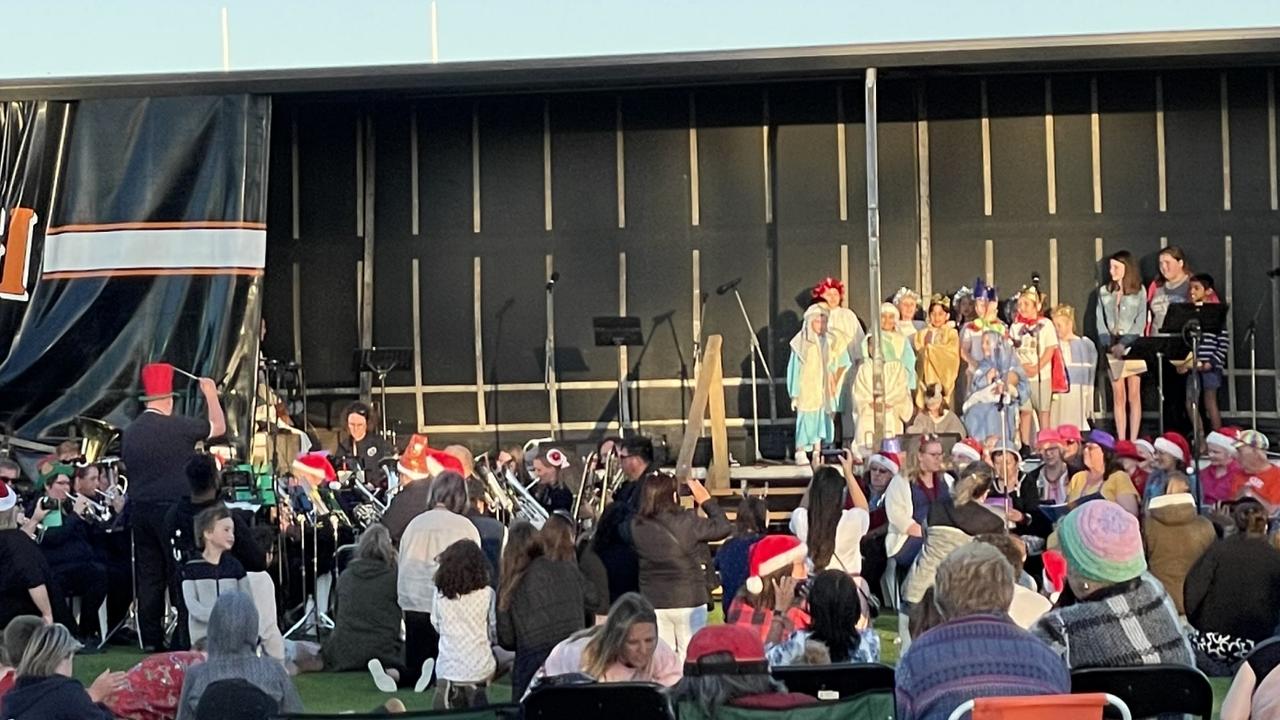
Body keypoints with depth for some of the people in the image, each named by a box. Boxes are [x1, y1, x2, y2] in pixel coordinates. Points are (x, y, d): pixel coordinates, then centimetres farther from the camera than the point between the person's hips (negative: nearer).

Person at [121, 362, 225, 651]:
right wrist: (211, 394, 17)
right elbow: (218, 427, 3)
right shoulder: (177, 427, -10)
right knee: (180, 572, -1)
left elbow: (128, 466, 15)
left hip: (139, 509, 6)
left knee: (148, 575, 8)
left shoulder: (130, 432, 7)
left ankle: (151, 638, 10)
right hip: (172, 508, -6)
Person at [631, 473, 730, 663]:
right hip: (688, 601, -3)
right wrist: (706, 500, 7)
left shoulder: (637, 526, -7)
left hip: (653, 602, 3)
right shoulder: (686, 521, -16)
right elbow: (723, 527, -5)